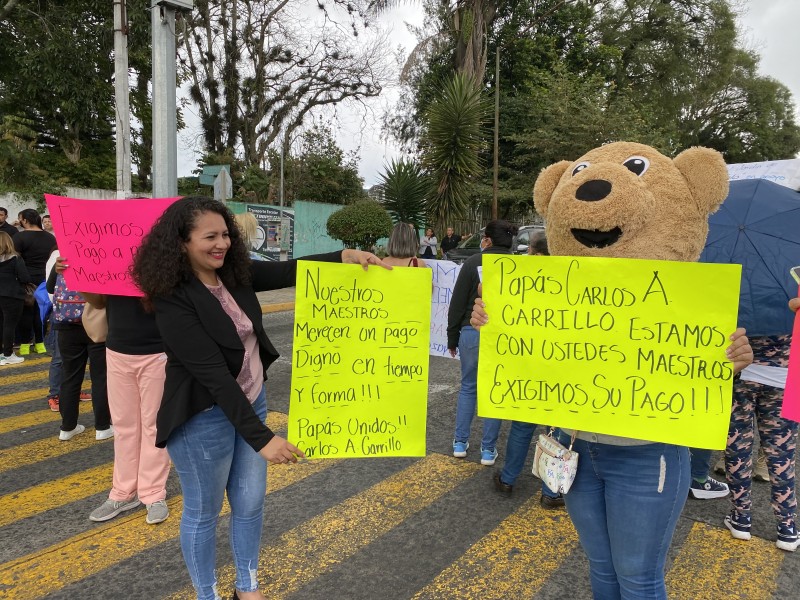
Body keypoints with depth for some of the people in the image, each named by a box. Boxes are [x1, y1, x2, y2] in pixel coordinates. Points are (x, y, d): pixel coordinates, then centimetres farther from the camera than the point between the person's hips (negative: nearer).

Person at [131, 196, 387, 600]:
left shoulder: (234, 274, -2)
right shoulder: (174, 300, -23)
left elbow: (289, 272, -5)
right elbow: (213, 374, -28)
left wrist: (347, 256, -21)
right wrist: (261, 438, -30)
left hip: (252, 401, 7)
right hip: (205, 418, -7)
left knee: (250, 503, 19)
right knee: (203, 511, 14)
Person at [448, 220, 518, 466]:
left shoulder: (473, 262, -4)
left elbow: (457, 303, -3)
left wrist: (452, 337, 6)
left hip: (472, 332, 0)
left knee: (468, 386, 16)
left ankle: (460, 443, 21)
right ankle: (488, 449, 15)